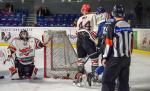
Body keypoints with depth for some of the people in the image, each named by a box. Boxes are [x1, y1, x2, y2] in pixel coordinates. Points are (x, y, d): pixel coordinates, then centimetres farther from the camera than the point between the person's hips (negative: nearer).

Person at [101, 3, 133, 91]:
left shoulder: (112, 26, -12)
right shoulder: (129, 26, 7)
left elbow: (109, 43, -14)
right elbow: (131, 43, 13)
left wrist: (105, 57, -6)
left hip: (115, 58, -6)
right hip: (127, 59, 6)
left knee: (108, 80, -2)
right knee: (124, 80, 12)